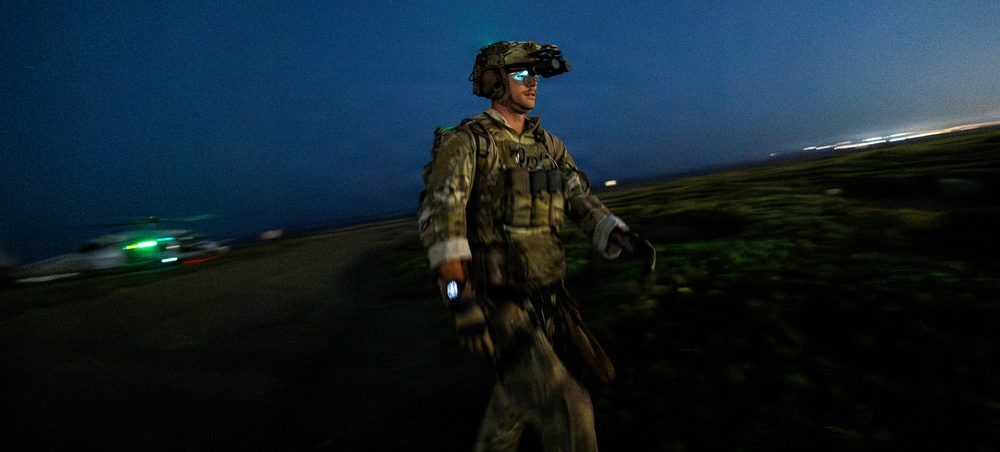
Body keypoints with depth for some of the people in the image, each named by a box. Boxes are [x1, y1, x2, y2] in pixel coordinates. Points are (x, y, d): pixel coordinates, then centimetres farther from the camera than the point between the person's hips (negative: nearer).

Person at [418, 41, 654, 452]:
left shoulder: (547, 144, 11)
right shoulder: (467, 141, -9)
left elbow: (580, 199, 11)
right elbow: (440, 216, -21)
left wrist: (623, 239, -5)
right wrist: (460, 296, -30)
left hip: (547, 298, 7)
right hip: (498, 303, -7)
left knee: (518, 400, 24)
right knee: (567, 411, -10)